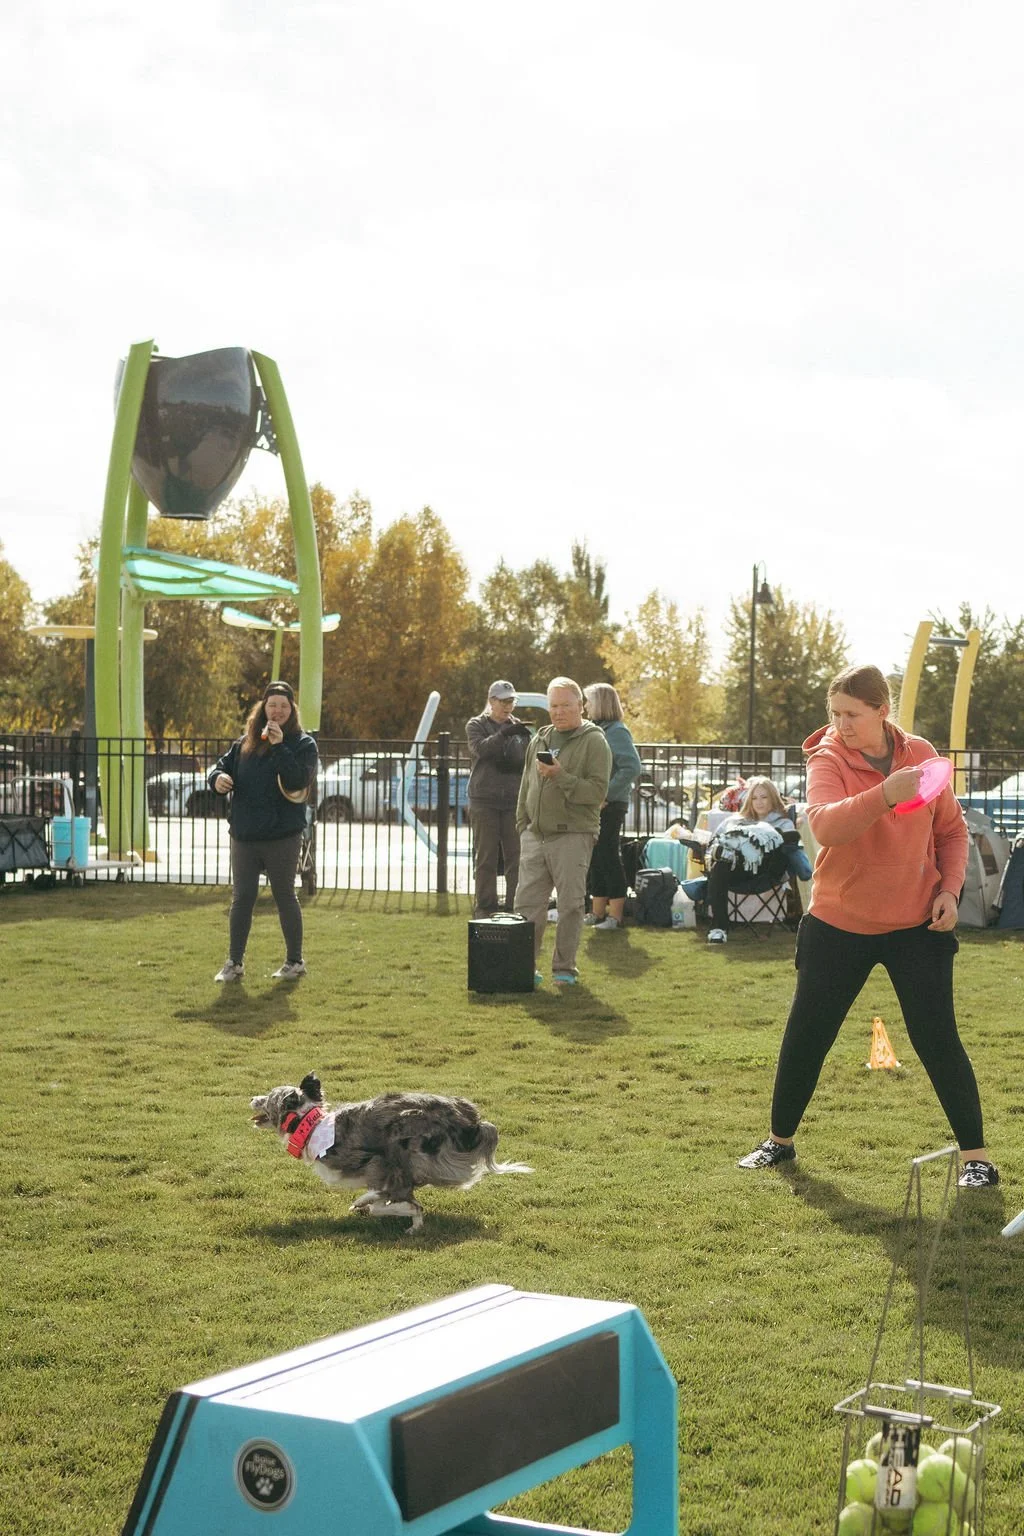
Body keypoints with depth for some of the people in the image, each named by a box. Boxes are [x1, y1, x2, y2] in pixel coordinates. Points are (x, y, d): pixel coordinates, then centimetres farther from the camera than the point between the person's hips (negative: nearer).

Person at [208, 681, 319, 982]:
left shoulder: (303, 744, -3)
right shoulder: (246, 742, 10)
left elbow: (298, 781, -17)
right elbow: (223, 765, 14)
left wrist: (279, 747, -24)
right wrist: (217, 777, -10)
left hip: (282, 837, -4)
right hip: (244, 836, 4)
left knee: (285, 896, 6)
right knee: (241, 898, 6)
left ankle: (295, 961, 18)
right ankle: (234, 963, 13)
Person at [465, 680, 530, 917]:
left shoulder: (520, 728, 14)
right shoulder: (476, 725, 6)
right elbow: (480, 748, -15)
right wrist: (504, 733, -26)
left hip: (514, 800, 3)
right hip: (484, 800, -2)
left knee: (515, 855, -1)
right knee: (485, 856, -1)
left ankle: (515, 905, 4)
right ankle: (484, 905, 4)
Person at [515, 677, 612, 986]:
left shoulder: (594, 741, -3)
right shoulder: (540, 739, 16)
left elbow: (597, 791, -13)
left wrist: (560, 776, -20)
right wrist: (523, 824, 15)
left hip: (573, 836, -6)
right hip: (535, 834, 6)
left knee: (570, 905, -1)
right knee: (527, 902, 4)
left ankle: (564, 968, 8)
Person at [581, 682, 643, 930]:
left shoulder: (616, 731, -12)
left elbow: (632, 768, -22)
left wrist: (606, 795, -20)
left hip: (609, 805, -9)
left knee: (608, 857, -4)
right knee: (597, 859, 13)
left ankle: (615, 916, 2)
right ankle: (597, 912, 20)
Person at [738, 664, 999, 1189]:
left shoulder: (920, 754, -4)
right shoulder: (828, 760, -13)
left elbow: (951, 829, 8)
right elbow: (825, 826, -33)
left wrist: (949, 889, -7)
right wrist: (885, 795, -48)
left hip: (916, 924, 0)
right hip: (839, 924, 0)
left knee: (938, 1039, -4)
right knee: (805, 1037, 8)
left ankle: (975, 1155, 6)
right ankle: (780, 1140, 28)